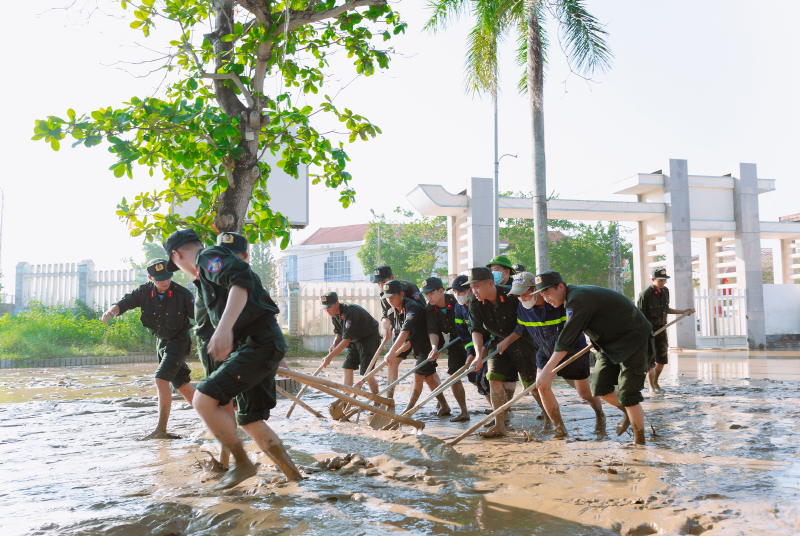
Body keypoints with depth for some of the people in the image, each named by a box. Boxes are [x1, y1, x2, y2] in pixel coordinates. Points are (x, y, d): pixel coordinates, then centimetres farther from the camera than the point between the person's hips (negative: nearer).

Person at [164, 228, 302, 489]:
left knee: (203, 399, -16)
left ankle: (242, 463, -3)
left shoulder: (209, 257, -5)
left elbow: (241, 282, -26)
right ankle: (293, 476, 20)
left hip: (259, 344, -11)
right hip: (258, 344, 11)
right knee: (250, 422, 13)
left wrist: (225, 327, -38)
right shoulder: (209, 265, 26)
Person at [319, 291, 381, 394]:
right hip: (355, 340, 9)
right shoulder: (334, 314, -3)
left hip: (369, 338, -9)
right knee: (347, 368, 0)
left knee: (366, 372, -13)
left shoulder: (349, 312, -32)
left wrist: (330, 357, -36)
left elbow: (346, 339, -35)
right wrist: (334, 345, -16)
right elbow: (339, 334, 7)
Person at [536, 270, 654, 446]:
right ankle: (628, 413, 29)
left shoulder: (578, 300, -27)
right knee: (600, 388, 3)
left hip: (633, 339, -9)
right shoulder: (574, 297, 4)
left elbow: (567, 340, -32)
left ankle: (639, 441, 7)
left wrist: (547, 371, -33)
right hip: (611, 343, 9)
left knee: (627, 395, -9)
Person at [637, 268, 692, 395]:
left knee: (662, 359, 10)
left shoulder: (665, 291, 6)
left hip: (662, 328, 7)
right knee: (650, 361, -4)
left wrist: (683, 311, 20)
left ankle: (655, 382, 31)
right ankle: (651, 388, 7)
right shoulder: (645, 294, -16)